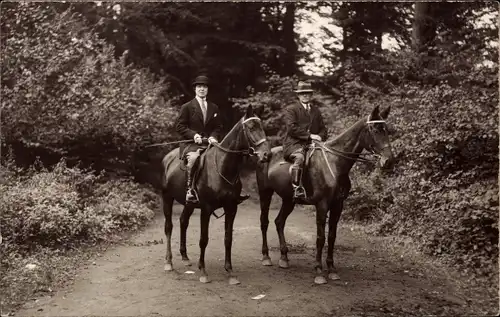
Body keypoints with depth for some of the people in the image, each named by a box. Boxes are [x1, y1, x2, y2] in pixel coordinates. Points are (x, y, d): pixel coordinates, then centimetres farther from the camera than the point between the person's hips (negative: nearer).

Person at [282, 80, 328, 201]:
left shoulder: (316, 111, 24)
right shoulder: (291, 109, 5)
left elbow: (323, 129, 23)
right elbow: (292, 128, -9)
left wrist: (319, 137, -1)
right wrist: (309, 135, -14)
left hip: (312, 144, 6)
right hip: (294, 144, -6)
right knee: (299, 157, -37)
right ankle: (298, 190, -39)